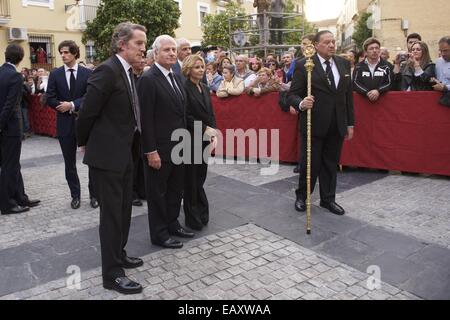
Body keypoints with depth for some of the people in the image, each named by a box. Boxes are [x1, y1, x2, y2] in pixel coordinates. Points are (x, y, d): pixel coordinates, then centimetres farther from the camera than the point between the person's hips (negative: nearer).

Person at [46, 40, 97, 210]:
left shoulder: (88, 73, -1)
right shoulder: (55, 74, 5)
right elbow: (50, 99, 1)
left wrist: (72, 105, -17)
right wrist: (69, 110, -11)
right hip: (65, 124, 2)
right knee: (70, 163, 10)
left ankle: (94, 194, 17)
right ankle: (75, 195, 23)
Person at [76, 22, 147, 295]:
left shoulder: (128, 72, 10)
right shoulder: (107, 70, -18)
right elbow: (87, 112, -15)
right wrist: (84, 143, -2)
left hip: (124, 153, 9)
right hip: (106, 154, -9)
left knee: (124, 209, 19)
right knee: (112, 213, 0)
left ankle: (118, 254, 37)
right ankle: (112, 273, 13)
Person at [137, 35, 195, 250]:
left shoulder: (175, 77, 11)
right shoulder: (148, 79, -14)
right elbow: (146, 119, -18)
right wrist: (151, 151, -20)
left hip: (178, 147, 8)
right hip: (159, 149, -8)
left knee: (176, 189, 18)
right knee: (157, 192, 8)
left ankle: (172, 224, 35)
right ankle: (159, 234, 22)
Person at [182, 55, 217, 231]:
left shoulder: (205, 89, 13)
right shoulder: (184, 88, -9)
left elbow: (211, 114, 12)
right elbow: (186, 116, -14)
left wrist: (213, 133, -2)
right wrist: (205, 129, -15)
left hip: (205, 139, 6)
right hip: (191, 139, -6)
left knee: (200, 177, 11)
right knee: (192, 178, 2)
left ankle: (201, 214, 23)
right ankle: (194, 218, 14)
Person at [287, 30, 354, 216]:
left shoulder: (344, 64, 8)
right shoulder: (304, 65, -7)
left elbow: (348, 95, 11)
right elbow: (293, 94, -8)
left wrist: (350, 123, 10)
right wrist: (301, 104, -31)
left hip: (337, 125, 5)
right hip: (314, 124, -4)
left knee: (331, 164, 12)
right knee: (310, 163, 4)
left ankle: (328, 199, 26)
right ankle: (301, 196, 26)